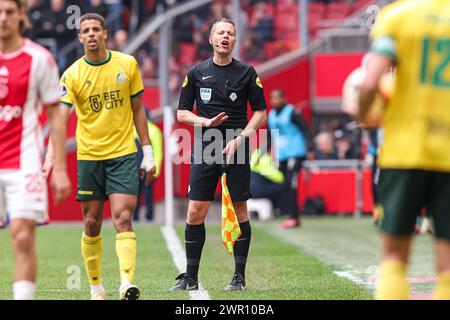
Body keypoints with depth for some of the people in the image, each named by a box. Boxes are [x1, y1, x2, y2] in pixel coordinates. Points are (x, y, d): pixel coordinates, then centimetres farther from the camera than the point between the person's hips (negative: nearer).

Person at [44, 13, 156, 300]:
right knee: (92, 225, 6)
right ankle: (96, 287, 18)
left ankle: (127, 283, -23)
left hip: (124, 154, -1)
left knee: (123, 220, -13)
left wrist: (148, 152, 7)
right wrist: (51, 155, -31)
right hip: (89, 156, 1)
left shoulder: (127, 64, 1)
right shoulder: (73, 74, -4)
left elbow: (137, 110, 9)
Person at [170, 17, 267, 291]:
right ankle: (191, 278, 5)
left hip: (237, 151, -1)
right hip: (204, 150, 1)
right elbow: (182, 112, 9)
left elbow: (261, 113, 4)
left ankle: (240, 276, 9)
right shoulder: (197, 73, 7)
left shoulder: (247, 73, 3)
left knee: (240, 211, 0)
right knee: (195, 212, -3)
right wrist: (206, 121, -9)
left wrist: (239, 138, -9)